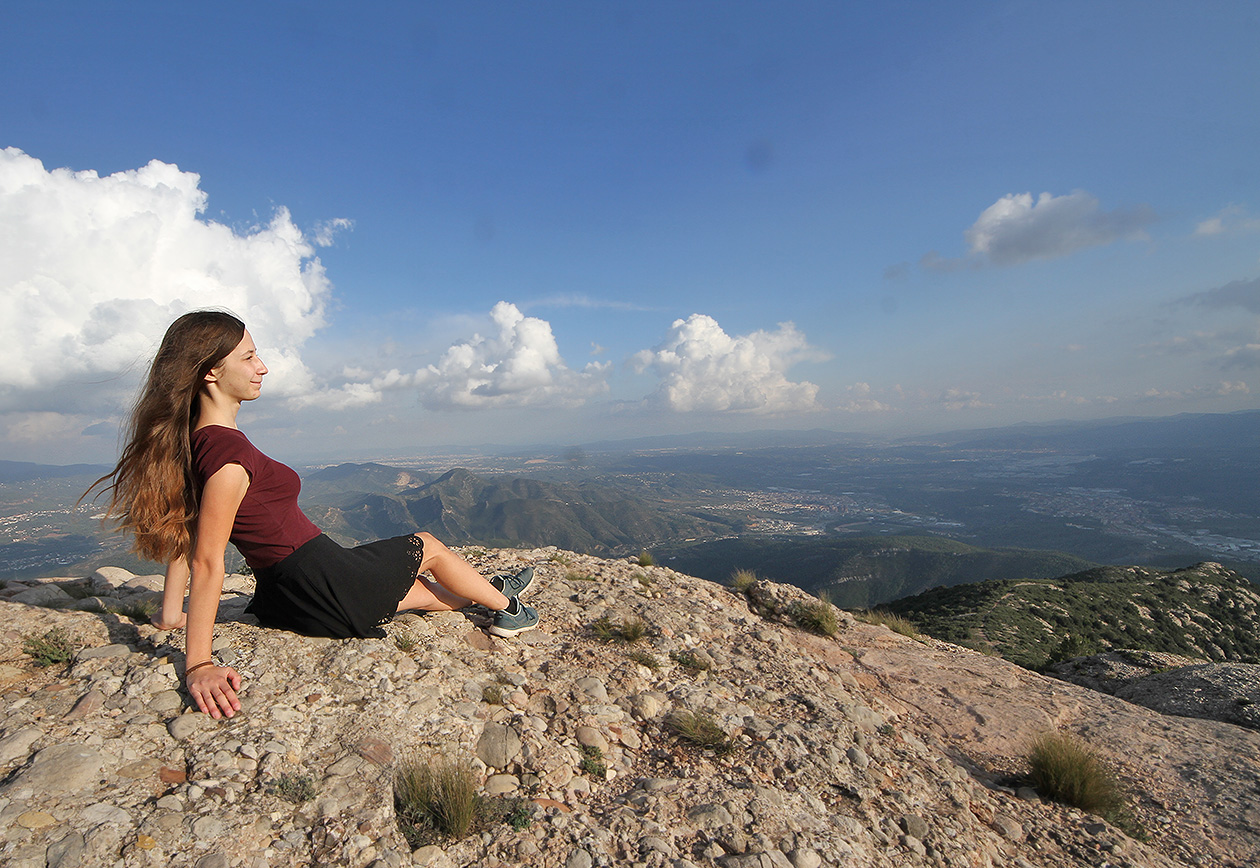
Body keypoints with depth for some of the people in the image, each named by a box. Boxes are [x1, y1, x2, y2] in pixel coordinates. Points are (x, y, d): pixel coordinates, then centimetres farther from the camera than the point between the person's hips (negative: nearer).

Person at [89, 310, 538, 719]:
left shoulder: (194, 441, 4)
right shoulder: (229, 451, -26)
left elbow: (186, 530, 9)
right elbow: (207, 561, -27)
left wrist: (172, 613, 15)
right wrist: (198, 665, -25)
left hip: (282, 599, 9)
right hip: (332, 585, -9)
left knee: (422, 589, 28)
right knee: (428, 547, 15)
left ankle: (490, 592, 52)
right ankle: (505, 607, 37)